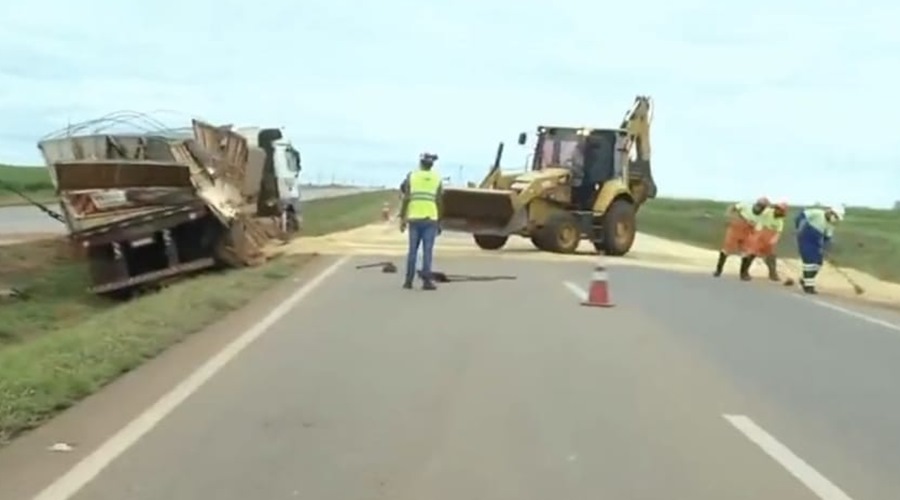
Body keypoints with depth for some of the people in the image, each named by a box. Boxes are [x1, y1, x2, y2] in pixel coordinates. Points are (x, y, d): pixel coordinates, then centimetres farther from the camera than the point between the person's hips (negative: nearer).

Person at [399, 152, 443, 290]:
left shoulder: (411, 176, 2)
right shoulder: (437, 179, 3)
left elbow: (406, 199, -4)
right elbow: (439, 202, 0)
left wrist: (402, 218, 1)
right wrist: (439, 223, 6)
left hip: (414, 218, 1)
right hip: (430, 219, -1)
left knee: (413, 250, 7)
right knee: (427, 251, -1)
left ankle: (409, 280, 8)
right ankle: (426, 281, -5)